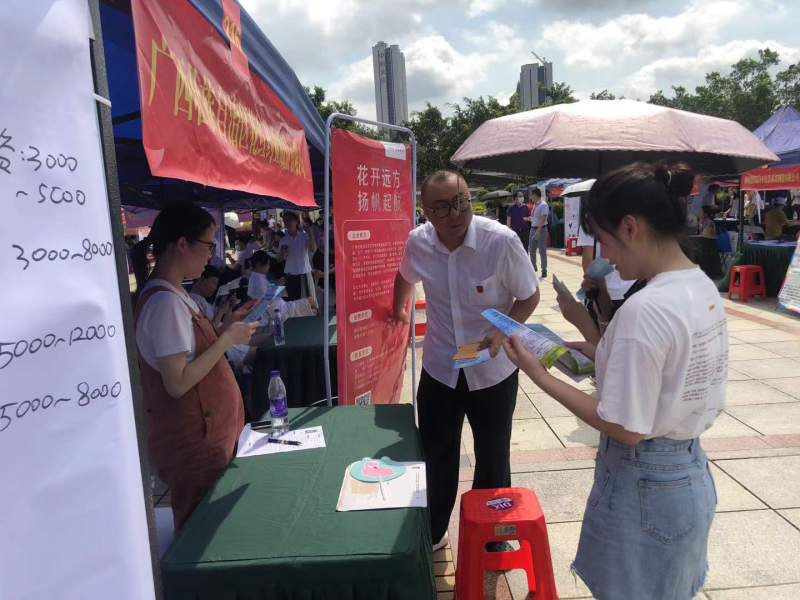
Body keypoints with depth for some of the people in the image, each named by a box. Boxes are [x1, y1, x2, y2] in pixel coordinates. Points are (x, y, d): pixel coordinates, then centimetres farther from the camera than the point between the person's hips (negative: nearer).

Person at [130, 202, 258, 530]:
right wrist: (227, 339, -20)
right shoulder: (165, 302, -23)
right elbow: (178, 383, -26)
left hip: (202, 431, 9)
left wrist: (228, 325, 4)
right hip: (191, 438, -9)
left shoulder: (172, 294, 7)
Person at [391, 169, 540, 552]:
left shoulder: (502, 241, -22)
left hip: (493, 371, -2)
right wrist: (398, 310, 29)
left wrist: (501, 333, -24)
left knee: (493, 460, 14)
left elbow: (529, 296, -9)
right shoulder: (418, 242, -10)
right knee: (435, 458, 15)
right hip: (439, 368, 3)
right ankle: (432, 533, 39)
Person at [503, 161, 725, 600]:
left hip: (644, 487, -8)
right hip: (691, 476, 9)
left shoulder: (645, 309, -29)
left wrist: (540, 376, -19)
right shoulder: (704, 288, -1)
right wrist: (596, 352, 5)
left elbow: (625, 428, -24)